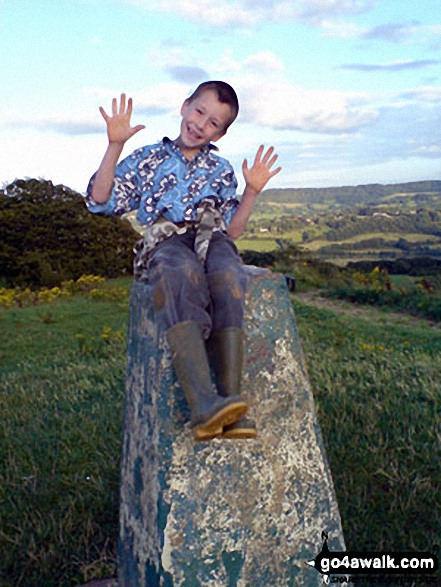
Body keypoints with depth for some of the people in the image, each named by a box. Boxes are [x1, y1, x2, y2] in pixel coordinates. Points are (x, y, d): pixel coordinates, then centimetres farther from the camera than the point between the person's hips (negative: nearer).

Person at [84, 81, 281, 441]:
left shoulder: (221, 171, 24)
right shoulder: (148, 158, 19)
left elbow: (232, 230, 17)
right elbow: (99, 199, 7)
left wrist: (252, 192, 7)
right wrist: (115, 145, 1)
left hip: (210, 239, 2)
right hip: (164, 242, -2)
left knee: (227, 276, -37)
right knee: (182, 273, -40)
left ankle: (231, 401, -43)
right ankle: (203, 404, -53)